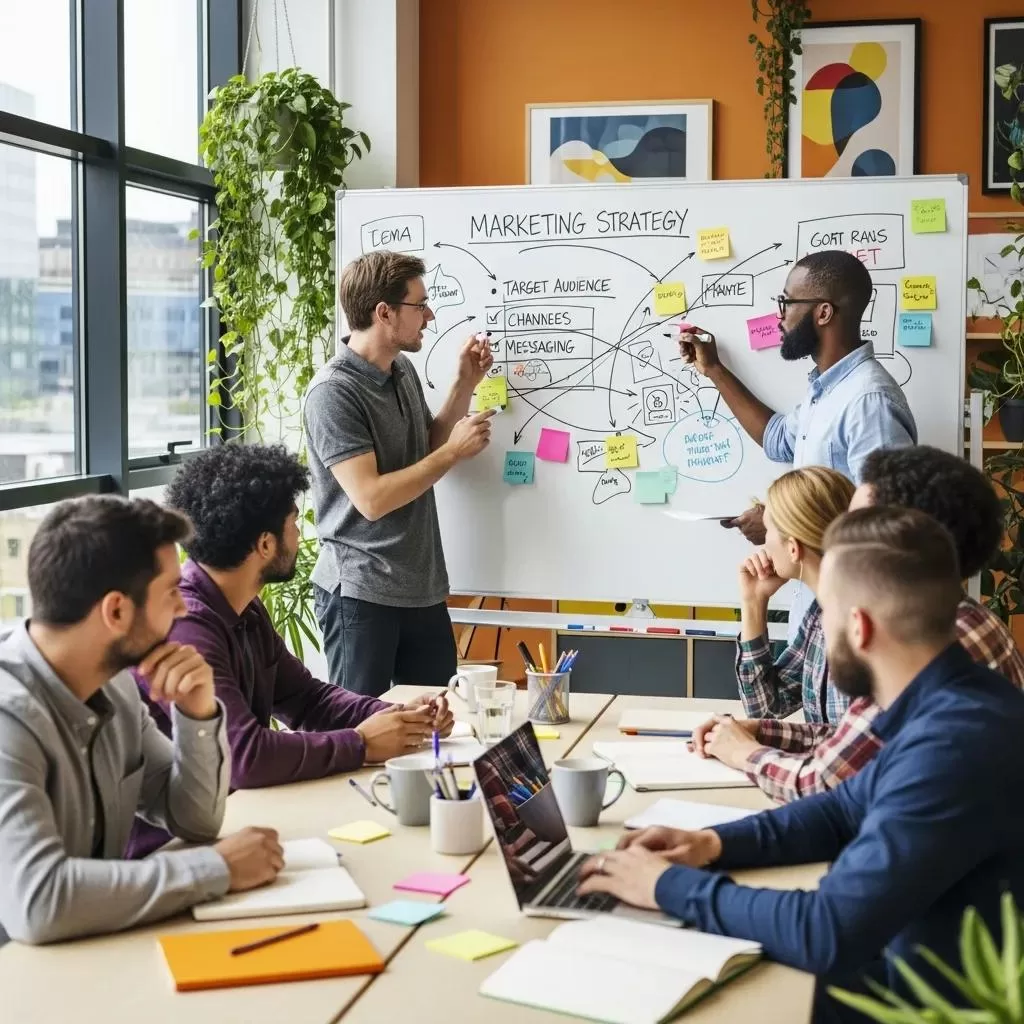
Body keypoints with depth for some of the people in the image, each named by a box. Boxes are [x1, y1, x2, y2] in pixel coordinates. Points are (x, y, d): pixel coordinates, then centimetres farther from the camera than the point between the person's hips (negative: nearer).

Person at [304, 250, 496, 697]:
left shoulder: (404, 371, 7)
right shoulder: (333, 392, -17)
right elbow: (372, 499, -24)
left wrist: (465, 384, 8)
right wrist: (455, 451, -16)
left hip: (423, 589, 7)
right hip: (360, 595, -7)